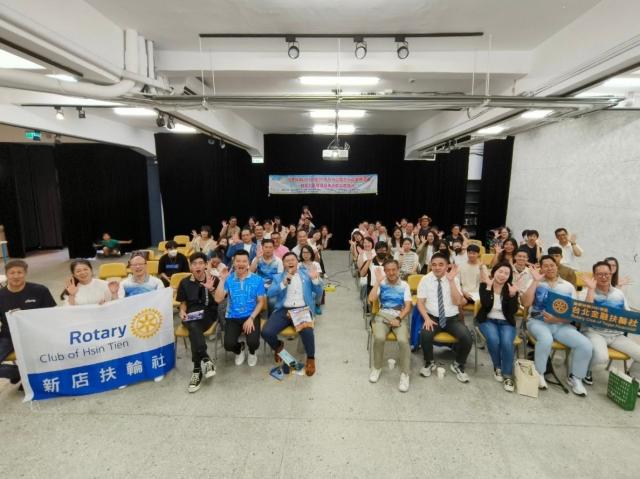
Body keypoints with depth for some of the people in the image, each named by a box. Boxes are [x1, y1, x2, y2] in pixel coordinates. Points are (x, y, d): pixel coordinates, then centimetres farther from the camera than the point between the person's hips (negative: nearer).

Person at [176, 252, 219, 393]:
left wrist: (211, 289, -18)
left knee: (194, 329, -35)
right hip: (191, 314, 2)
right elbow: (183, 302, 16)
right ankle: (206, 360, -37)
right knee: (194, 327, -36)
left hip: (208, 313, -2)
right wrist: (182, 311, -5)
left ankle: (197, 369, -32)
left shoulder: (213, 279, 2)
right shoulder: (185, 282, 9)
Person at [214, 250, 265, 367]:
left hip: (251, 316, -1)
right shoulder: (228, 279, -1)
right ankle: (239, 350, 22)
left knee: (253, 342, -22)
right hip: (233, 317, 1)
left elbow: (261, 302, -1)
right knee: (228, 344, -19)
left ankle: (252, 353, 20)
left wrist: (251, 318, -13)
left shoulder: (257, 279, -4)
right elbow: (218, 299, -9)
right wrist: (222, 280, -15)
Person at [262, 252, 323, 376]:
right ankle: (278, 346, 16)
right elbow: (270, 293, -1)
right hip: (283, 310, 2)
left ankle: (311, 358, -4)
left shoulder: (306, 274, 15)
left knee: (307, 332, -33)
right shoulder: (278, 277, 16)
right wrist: (284, 283, -14)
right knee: (266, 332, -20)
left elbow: (319, 293, 10)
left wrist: (315, 279, -7)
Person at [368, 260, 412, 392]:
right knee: (379, 338, -29)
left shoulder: (404, 285, 7)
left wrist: (398, 319, -15)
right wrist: (378, 281, -8)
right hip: (383, 315, 0)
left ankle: (404, 374, -10)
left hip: (400, 316, 0)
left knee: (403, 340, -29)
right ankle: (377, 367, -3)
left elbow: (408, 306, 1)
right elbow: (371, 299, -7)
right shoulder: (381, 284, 7)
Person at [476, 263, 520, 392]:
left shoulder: (512, 288, -1)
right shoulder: (484, 285, -5)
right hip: (488, 320, -1)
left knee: (507, 343, -28)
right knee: (493, 340, -30)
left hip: (506, 322, 1)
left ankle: (508, 375, -9)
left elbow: (513, 311, -9)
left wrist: (512, 295, -24)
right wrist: (488, 286, -23)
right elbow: (485, 305, -20)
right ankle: (497, 367, -1)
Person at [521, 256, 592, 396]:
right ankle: (539, 374, -10)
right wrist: (536, 281, -12)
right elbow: (525, 303, -13)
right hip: (538, 322, -3)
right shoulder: (536, 283, 3)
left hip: (561, 325, 3)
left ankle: (575, 378, 7)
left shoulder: (568, 286, 9)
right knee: (546, 339, -36)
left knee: (586, 345, -20)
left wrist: (557, 319, -15)